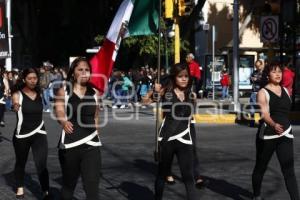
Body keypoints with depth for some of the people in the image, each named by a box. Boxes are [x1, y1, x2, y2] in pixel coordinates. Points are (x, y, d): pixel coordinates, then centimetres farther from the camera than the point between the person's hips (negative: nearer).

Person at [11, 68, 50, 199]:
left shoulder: (40, 94, 4)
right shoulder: (18, 94, -8)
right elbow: (15, 107, -21)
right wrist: (15, 106, -38)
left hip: (39, 134, 2)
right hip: (22, 134, -1)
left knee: (41, 165, -10)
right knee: (20, 163, 16)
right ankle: (20, 188, 37)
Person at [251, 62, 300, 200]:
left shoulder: (285, 91, 10)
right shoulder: (263, 93, -8)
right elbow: (264, 113, -23)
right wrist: (274, 125, -41)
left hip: (285, 134, 4)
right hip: (267, 134, -4)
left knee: (289, 170, -7)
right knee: (260, 167, 10)